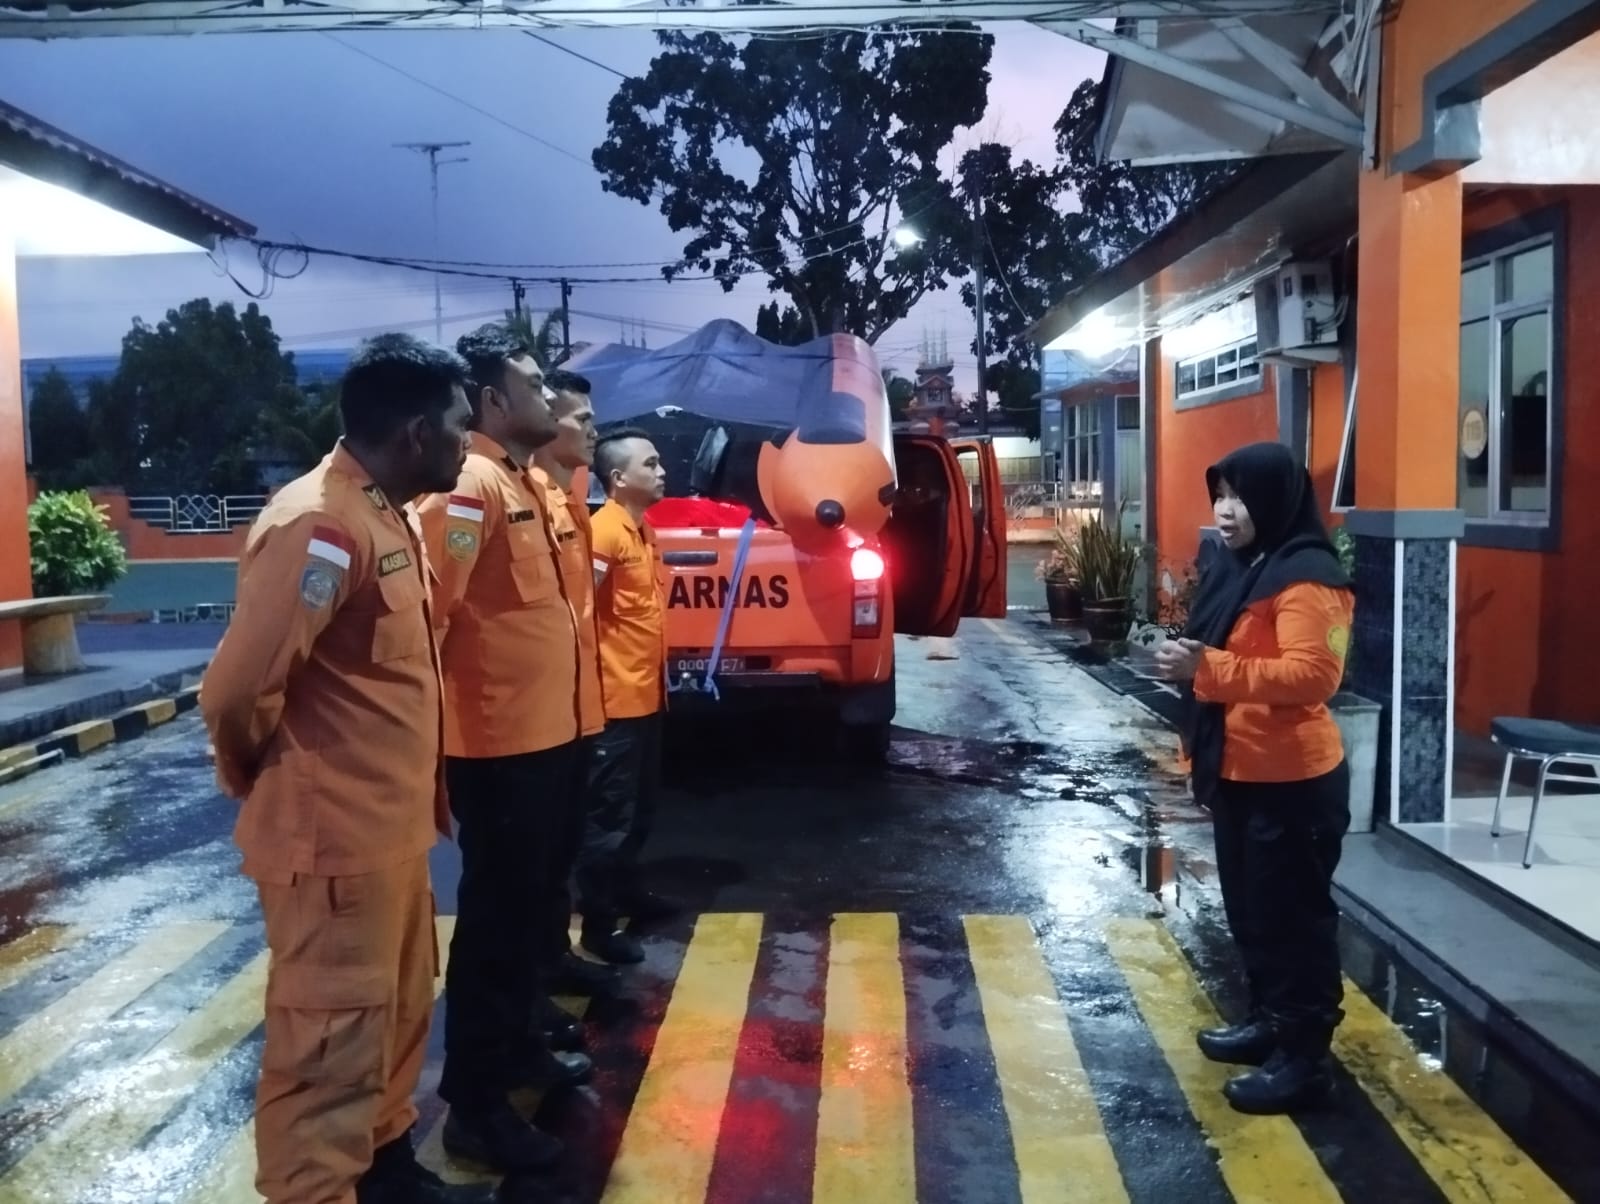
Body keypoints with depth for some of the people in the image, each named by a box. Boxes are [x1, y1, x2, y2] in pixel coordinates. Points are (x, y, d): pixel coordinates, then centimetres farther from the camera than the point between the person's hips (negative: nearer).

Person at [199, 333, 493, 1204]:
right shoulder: (321, 527, -23)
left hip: (392, 828, 10)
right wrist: (257, 779, -5)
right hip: (335, 839, -10)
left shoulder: (389, 516, 10)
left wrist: (420, 791, 13)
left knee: (398, 1018, 22)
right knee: (331, 1046, 3)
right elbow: (237, 689, -24)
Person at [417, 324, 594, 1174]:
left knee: (529, 905, 20)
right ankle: (473, 1102, 13)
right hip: (500, 742, -9)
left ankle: (515, 1047, 37)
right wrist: (426, 719, -20)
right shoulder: (470, 485, -17)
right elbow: (429, 605, -25)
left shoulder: (526, 483, 14)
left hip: (546, 734, 9)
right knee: (495, 915, 0)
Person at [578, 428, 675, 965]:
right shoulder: (604, 531, -17)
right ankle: (598, 923, 7)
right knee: (610, 814, -2)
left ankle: (627, 890, 35)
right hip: (615, 698, -9)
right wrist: (593, 678, -22)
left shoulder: (644, 530, 13)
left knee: (640, 807, 20)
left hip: (647, 693, 9)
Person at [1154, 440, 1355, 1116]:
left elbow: (1312, 675, -29)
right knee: (1250, 909, 20)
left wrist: (1209, 669, -33)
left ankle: (1305, 1057, 12)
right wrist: (1186, 662, 10)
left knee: (1294, 915, 1)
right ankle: (1269, 1019, 36)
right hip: (1238, 772, 10)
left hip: (1292, 781, -10)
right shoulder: (1236, 568, 12)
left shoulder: (1306, 576, -18)